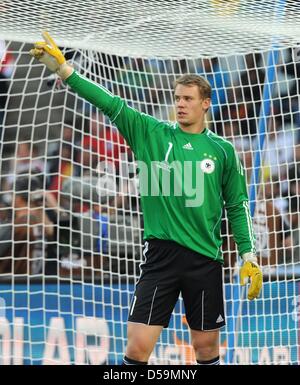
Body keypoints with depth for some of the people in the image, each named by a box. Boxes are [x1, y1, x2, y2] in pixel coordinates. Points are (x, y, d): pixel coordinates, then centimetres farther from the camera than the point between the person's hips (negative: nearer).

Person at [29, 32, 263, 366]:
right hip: (161, 254, -1)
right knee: (138, 346, -9)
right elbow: (111, 104, -8)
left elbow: (237, 206, 11)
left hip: (205, 259, 1)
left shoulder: (221, 150, 6)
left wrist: (249, 258, 5)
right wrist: (63, 69, -19)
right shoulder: (152, 134, 4)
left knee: (206, 346, 8)